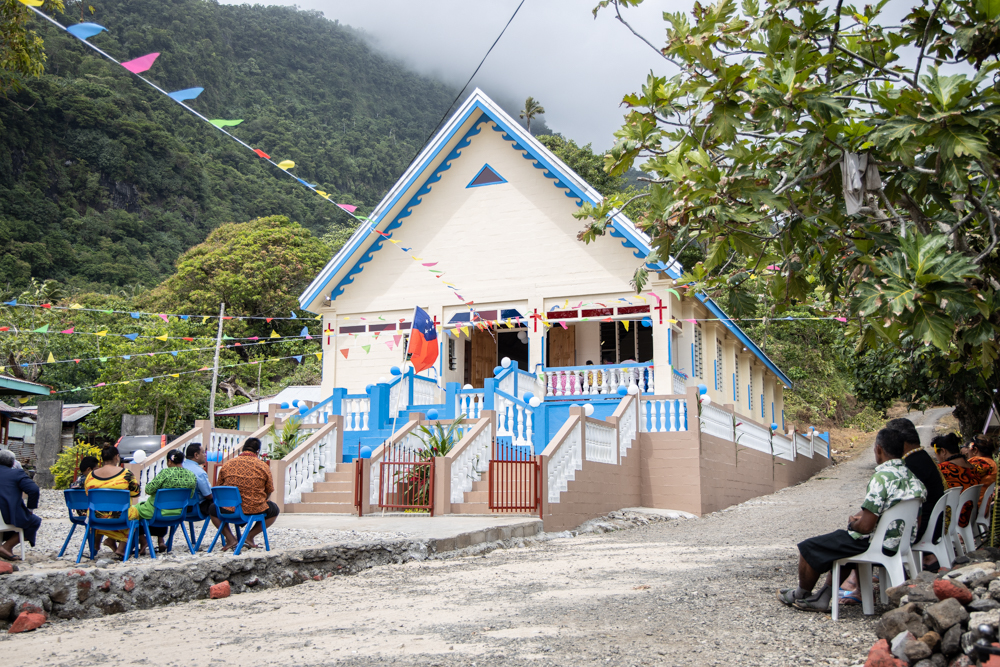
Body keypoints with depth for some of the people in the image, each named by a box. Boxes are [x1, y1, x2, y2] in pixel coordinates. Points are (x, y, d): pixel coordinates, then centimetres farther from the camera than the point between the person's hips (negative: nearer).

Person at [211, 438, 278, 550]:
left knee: (213, 509, 33)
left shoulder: (226, 465, 0)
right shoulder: (263, 466, -3)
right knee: (274, 510, 29)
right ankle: (250, 536, 14)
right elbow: (269, 491, 6)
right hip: (255, 511, -1)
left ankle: (229, 537, 11)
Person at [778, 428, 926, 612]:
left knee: (808, 548, 7)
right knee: (839, 545, 34)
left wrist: (853, 524, -4)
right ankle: (823, 597, 29)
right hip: (899, 541, 9)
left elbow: (865, 527, -26)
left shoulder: (882, 477, -25)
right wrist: (861, 518, 10)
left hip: (873, 544, -9)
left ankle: (801, 595, 31)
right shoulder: (911, 476, 2)